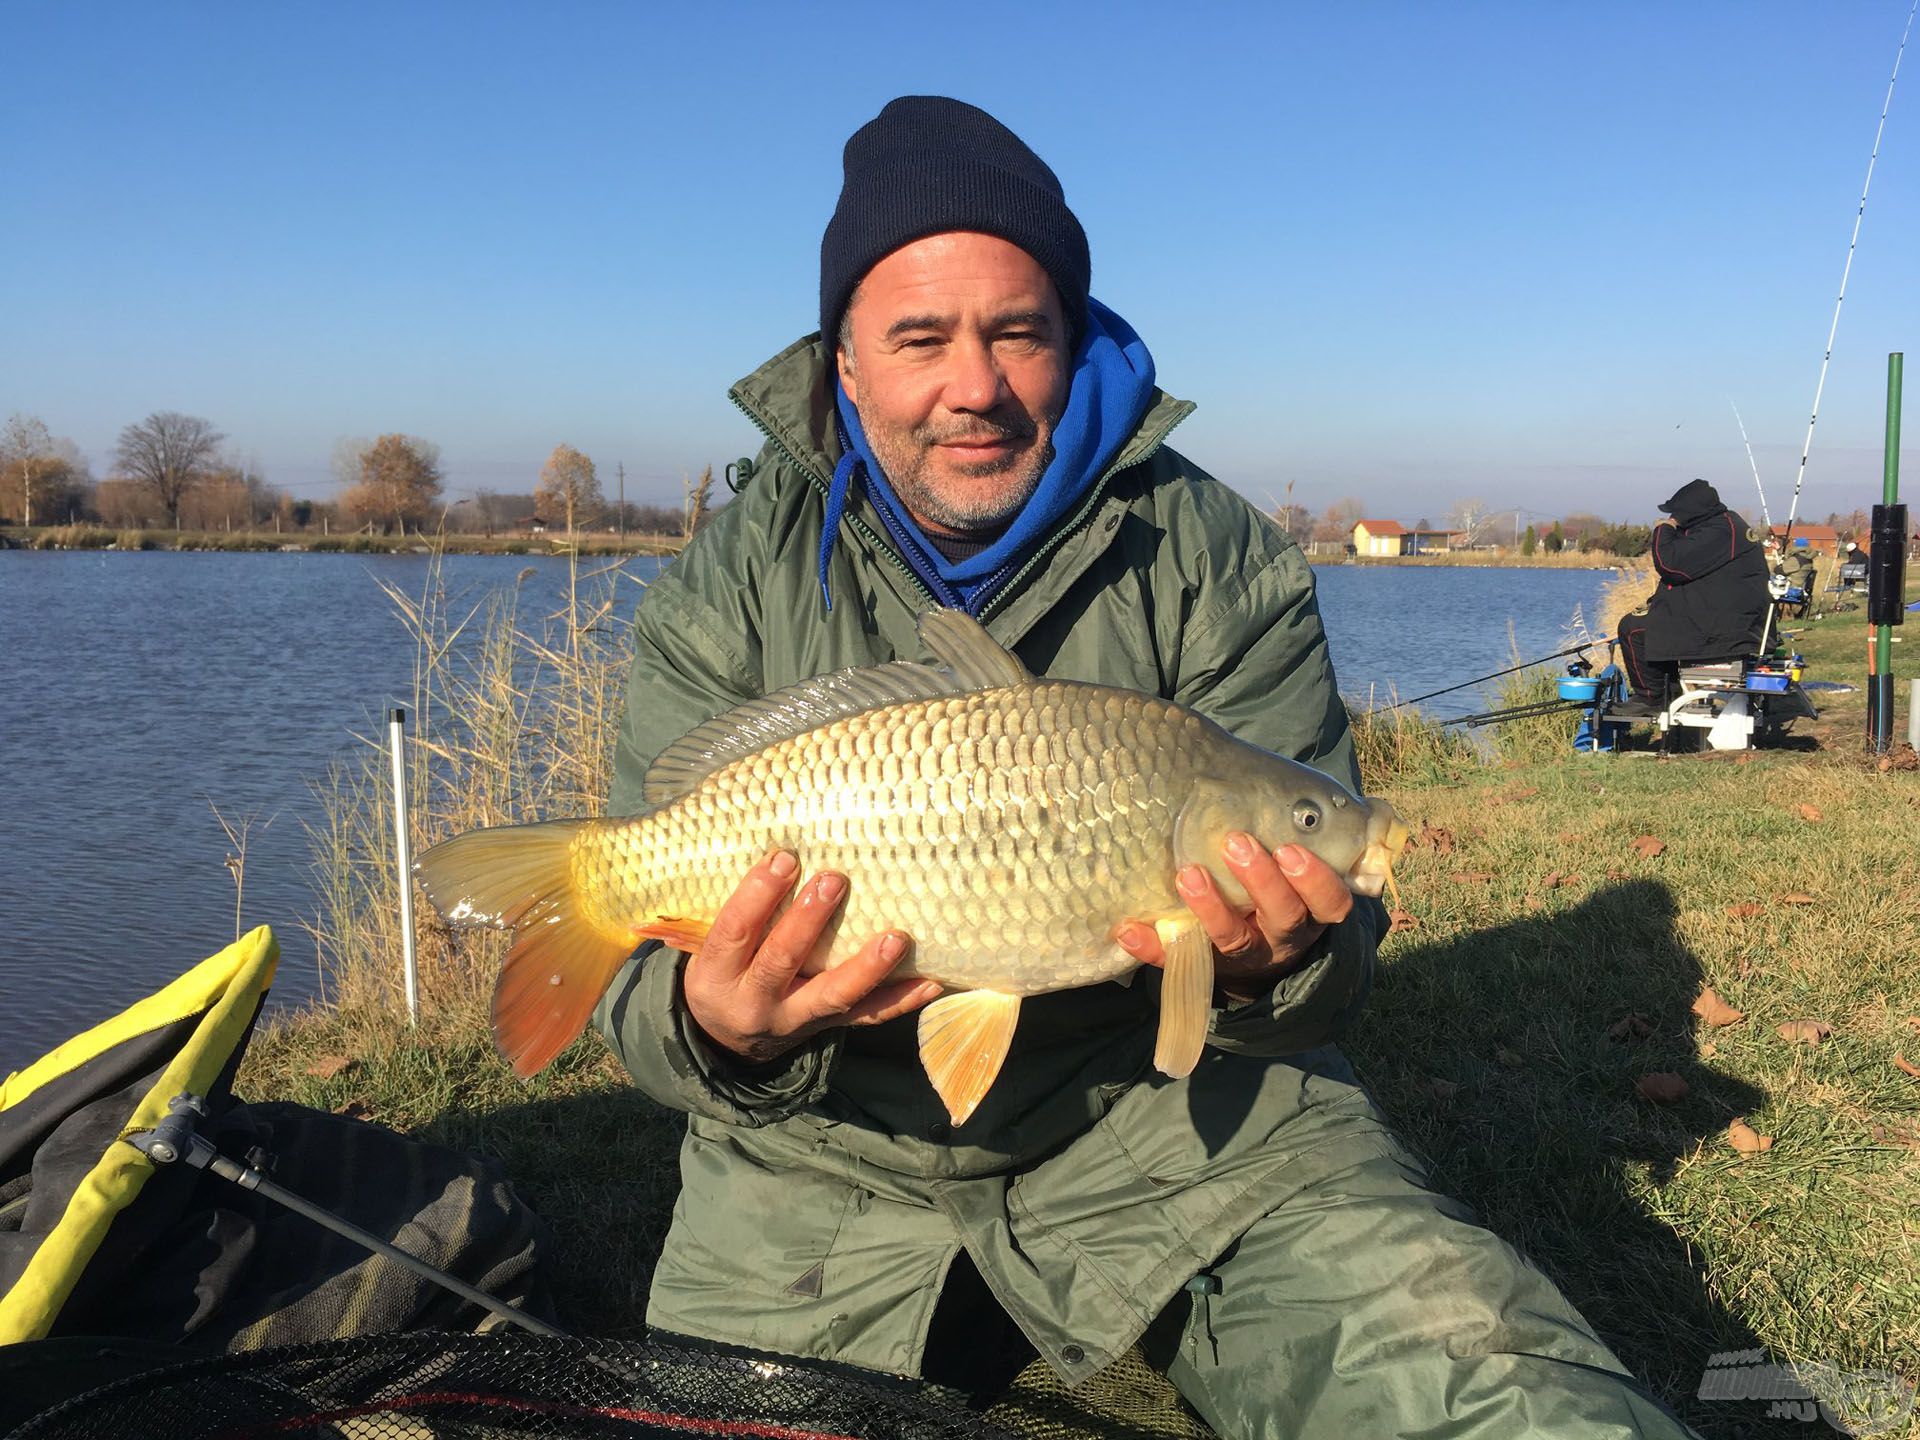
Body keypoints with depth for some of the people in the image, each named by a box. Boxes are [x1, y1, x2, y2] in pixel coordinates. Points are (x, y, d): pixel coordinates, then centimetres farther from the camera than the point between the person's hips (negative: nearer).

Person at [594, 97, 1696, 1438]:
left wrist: (1273, 962, -29)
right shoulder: (727, 595, -3)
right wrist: (721, 1031, -31)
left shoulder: (1216, 558, -3)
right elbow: (654, 956, -7)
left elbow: (1328, 929, -5)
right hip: (830, 1159, 3)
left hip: (1171, 1104, -2)